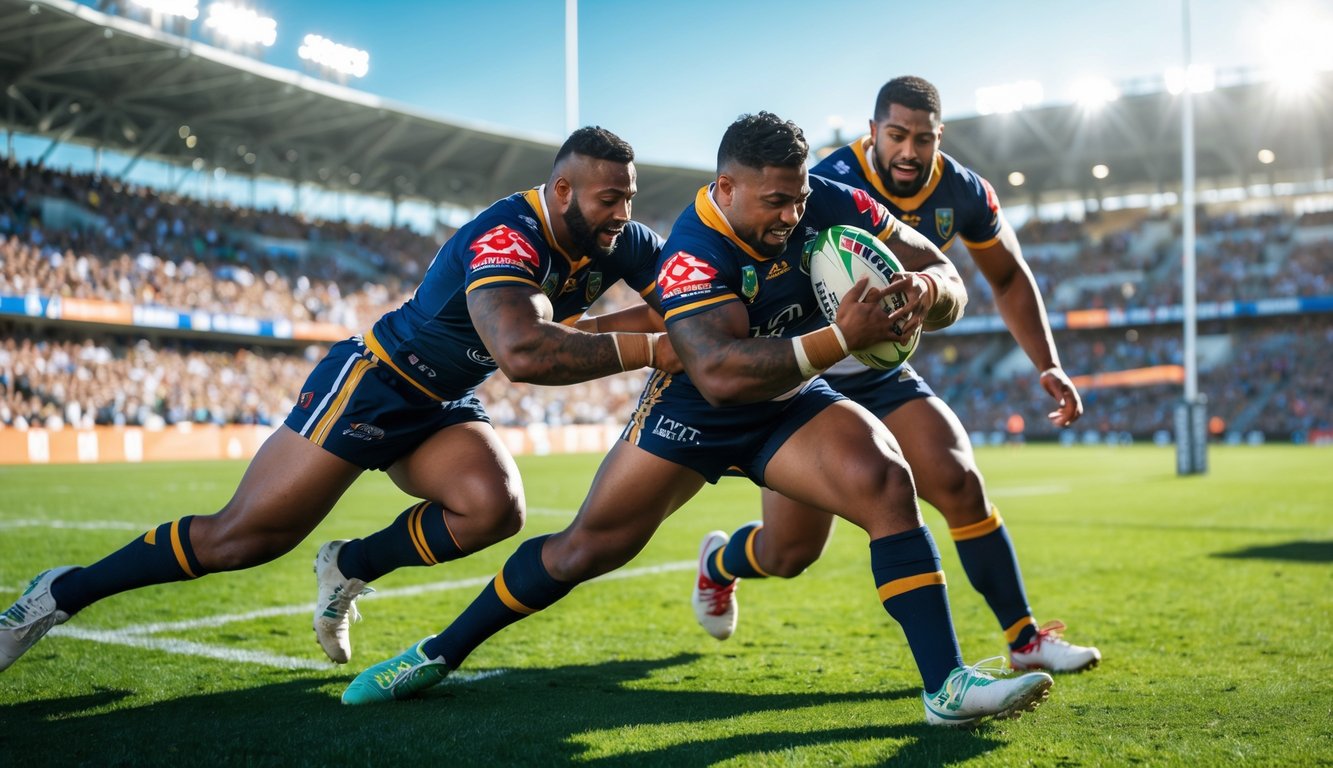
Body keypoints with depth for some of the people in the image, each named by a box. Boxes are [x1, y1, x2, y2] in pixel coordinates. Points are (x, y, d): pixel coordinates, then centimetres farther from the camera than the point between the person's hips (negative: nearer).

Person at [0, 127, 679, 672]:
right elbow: (522, 352, -48)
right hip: (371, 383, -7)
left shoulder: (620, 243, -6)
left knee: (495, 508, -20)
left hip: (441, 408, 7)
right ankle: (59, 595, 17)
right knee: (240, 539, -5)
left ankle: (350, 568, 5)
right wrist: (647, 350, -41)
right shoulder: (508, 237, -32)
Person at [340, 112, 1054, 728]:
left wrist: (929, 289, -34)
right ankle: (439, 653, 20)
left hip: (792, 403, 4)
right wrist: (842, 338, -49)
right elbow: (720, 374, -44)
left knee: (887, 482, -24)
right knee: (586, 547, 0)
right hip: (695, 407, -3)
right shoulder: (693, 255, -30)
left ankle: (947, 684, -18)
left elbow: (947, 279, -9)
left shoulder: (830, 205, -16)